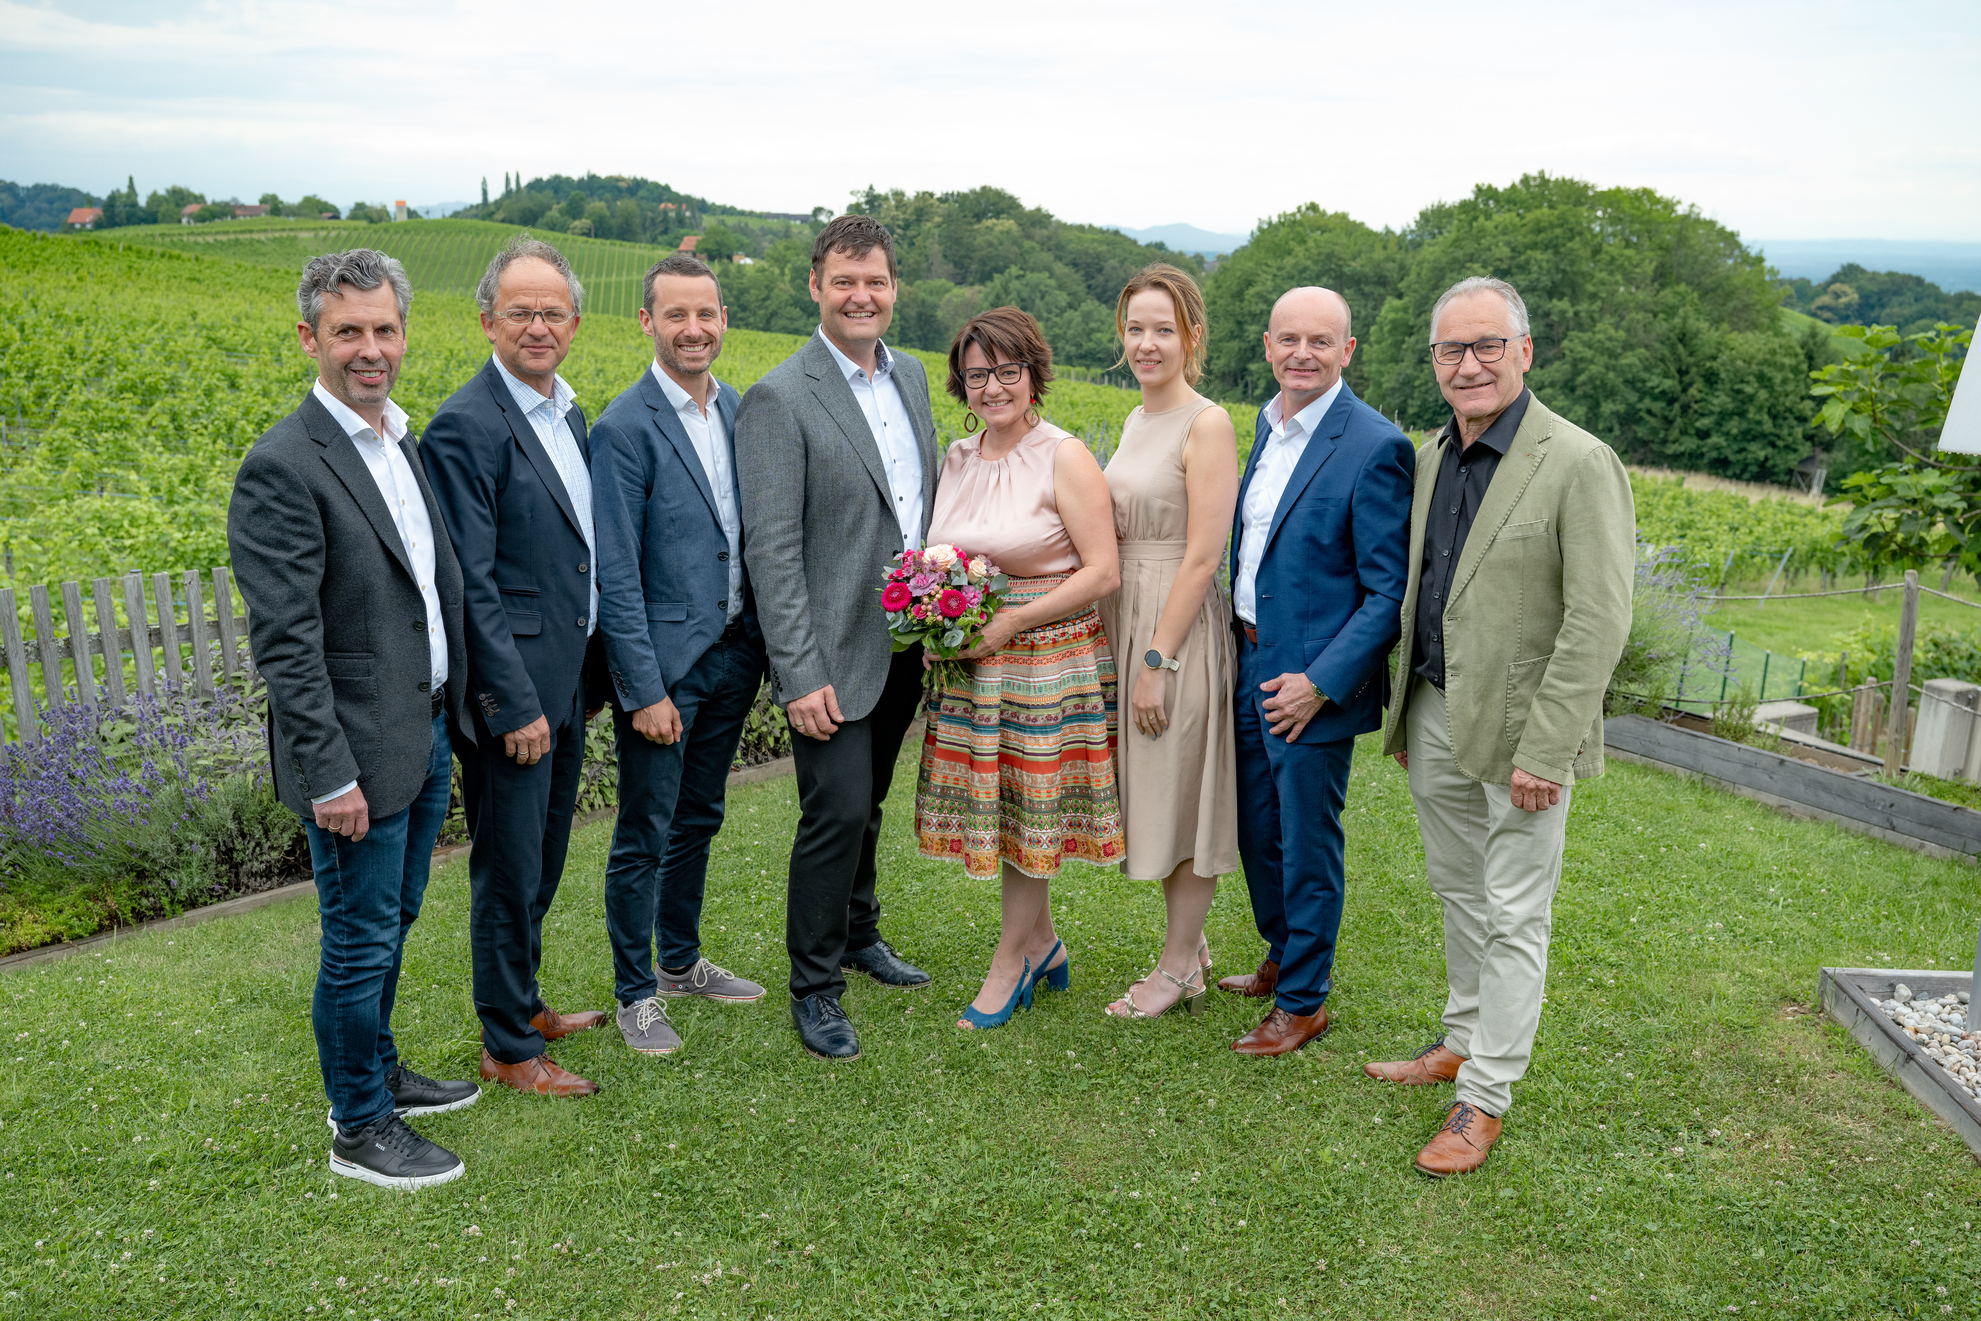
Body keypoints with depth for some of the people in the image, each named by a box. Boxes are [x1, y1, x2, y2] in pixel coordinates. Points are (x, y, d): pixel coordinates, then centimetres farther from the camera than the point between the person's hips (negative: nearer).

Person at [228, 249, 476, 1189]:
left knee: (393, 922, 22)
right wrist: (330, 777, -20)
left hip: (426, 733, 8)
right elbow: (285, 643, -19)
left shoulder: (403, 444, 10)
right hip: (361, 756, -8)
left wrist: (451, 718, 15)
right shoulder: (282, 467, -17)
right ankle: (359, 1128, 22)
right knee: (360, 943, 5)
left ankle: (376, 1069, 41)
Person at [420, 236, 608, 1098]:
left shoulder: (567, 412, 11)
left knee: (543, 859, 21)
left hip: (565, 680, 9)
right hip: (511, 690, -8)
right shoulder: (467, 426, -16)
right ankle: (508, 1047, 20)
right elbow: (471, 583, -19)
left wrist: (580, 676, 14)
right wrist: (516, 703, -19)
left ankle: (525, 1003, 38)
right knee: (509, 872, 5)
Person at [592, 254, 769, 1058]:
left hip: (732, 654, 7)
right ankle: (635, 993, 21)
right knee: (645, 834, 5)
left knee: (698, 819, 19)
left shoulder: (739, 410, 7)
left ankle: (682, 962, 37)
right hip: (663, 663, -6)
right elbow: (616, 576, -15)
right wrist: (645, 688, -17)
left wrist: (766, 644, 9)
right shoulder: (623, 429, -14)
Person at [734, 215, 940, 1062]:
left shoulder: (911, 377, 9)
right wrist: (800, 676, -20)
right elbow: (771, 549, -16)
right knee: (837, 811, -6)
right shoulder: (779, 399, -13)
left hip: (904, 645, 7)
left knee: (867, 804, 20)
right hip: (836, 653, -6)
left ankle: (857, 934, 40)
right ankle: (813, 987, 12)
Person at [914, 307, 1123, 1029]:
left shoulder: (1065, 457, -10)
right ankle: (1042, 944, 29)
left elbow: (1102, 572, -14)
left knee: (1030, 807, 3)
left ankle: (1011, 957, 19)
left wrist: (1010, 622, -18)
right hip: (971, 662, 6)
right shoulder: (956, 458, 9)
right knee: (1001, 803, 11)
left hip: (1048, 654, -6)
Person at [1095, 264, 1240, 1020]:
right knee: (1155, 792, 15)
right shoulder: (1137, 422, 12)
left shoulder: (1207, 425, -13)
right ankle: (1190, 943, 31)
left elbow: (1203, 556, -18)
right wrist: (1122, 645, 13)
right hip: (1125, 619, 8)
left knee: (1183, 794, 3)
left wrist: (1158, 660, -19)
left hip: (1179, 627, -8)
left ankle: (1178, 971, 16)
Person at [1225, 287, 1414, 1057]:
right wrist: (1239, 644, 13)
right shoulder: (1268, 425, 8)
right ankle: (1284, 956, 43)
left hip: (1310, 683, -7)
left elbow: (1390, 591, -17)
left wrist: (1321, 683, -20)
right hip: (1250, 662, 8)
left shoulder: (1374, 448, -17)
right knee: (1256, 830, 21)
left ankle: (1303, 1003, 24)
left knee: (1306, 845, 7)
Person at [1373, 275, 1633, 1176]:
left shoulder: (1579, 465, -15)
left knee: (1514, 917, 4)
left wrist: (1544, 752, -20)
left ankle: (1485, 1095, 15)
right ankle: (1463, 1041, 37)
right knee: (1458, 893, 20)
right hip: (1436, 716, 7)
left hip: (1520, 730, -7)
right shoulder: (1432, 456, 8)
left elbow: (1599, 621, -18)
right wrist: (1404, 714, 15)